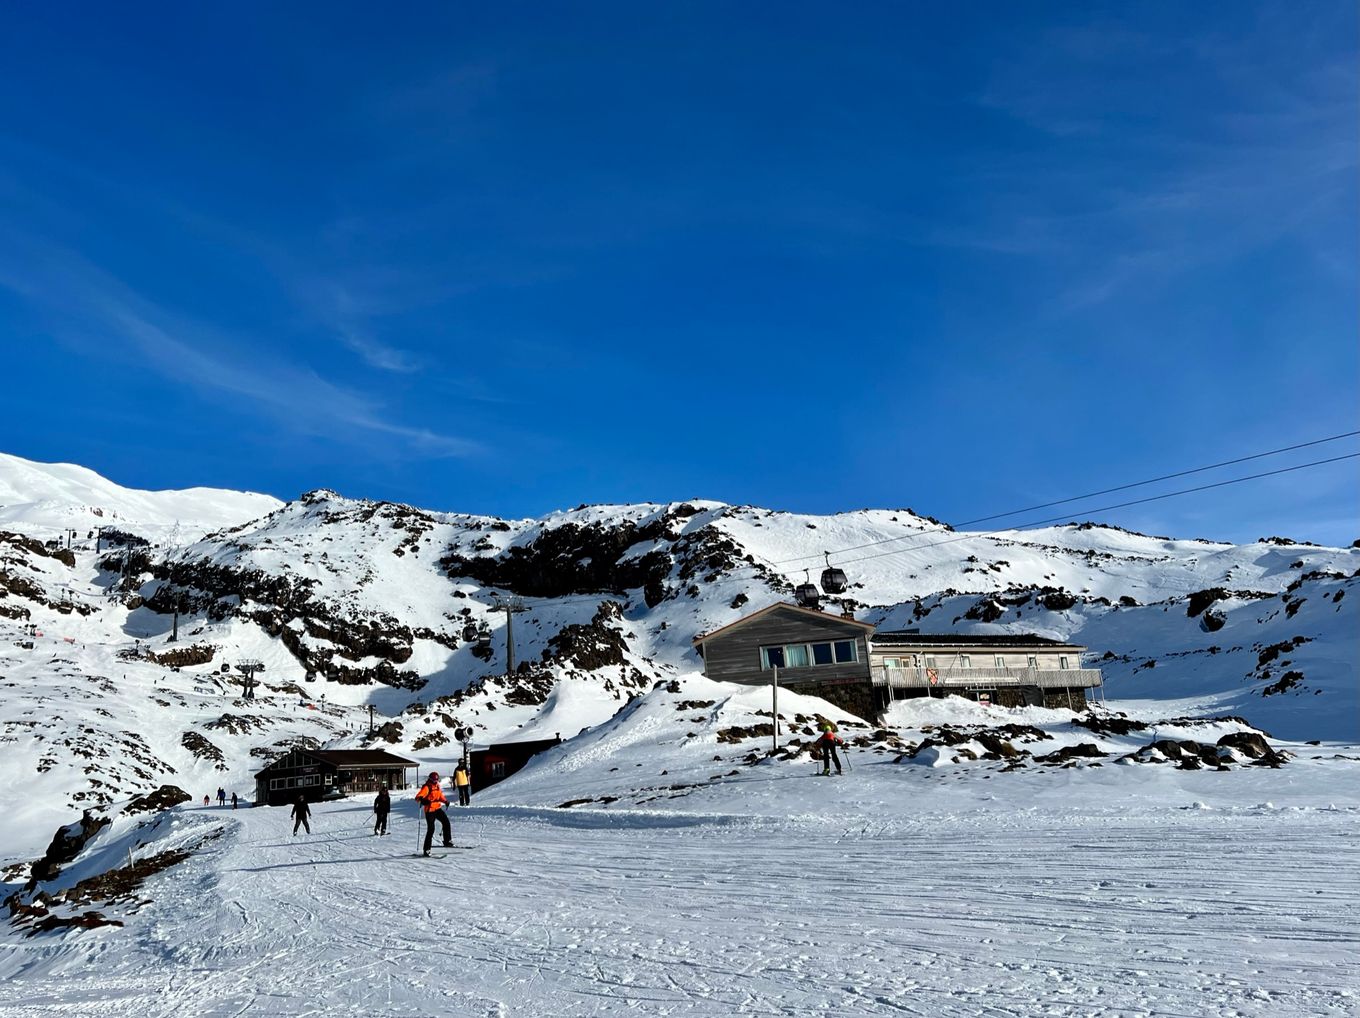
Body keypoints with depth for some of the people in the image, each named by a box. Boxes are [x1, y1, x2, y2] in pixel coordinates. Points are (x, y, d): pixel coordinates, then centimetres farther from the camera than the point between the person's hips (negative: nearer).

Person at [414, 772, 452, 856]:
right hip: (429, 810, -7)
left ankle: (447, 841, 17)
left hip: (438, 809, 7)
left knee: (446, 822, 4)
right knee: (431, 829, -10)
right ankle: (427, 849, -4)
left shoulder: (437, 786, 11)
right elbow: (418, 797, -22)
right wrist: (422, 800, -43)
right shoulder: (426, 787, -12)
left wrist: (445, 801, 9)